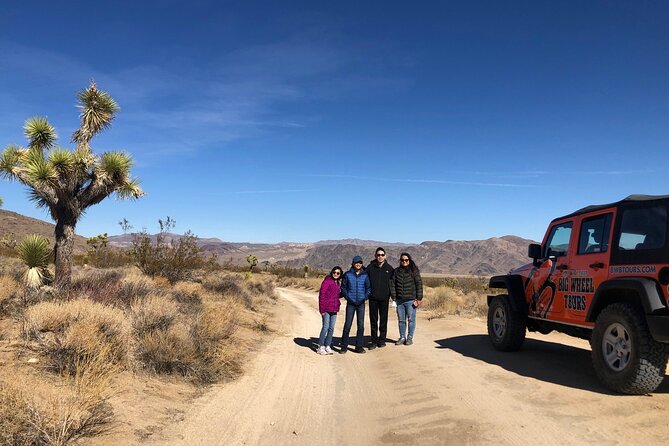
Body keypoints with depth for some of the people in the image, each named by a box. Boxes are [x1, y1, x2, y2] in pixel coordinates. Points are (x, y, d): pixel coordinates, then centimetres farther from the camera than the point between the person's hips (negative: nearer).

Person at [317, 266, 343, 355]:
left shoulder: (337, 283, 14)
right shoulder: (327, 281, -9)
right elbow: (321, 295, -11)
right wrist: (322, 309, -13)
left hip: (334, 309, 7)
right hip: (326, 309, -7)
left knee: (331, 328, 8)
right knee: (325, 327, -6)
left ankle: (327, 346, 17)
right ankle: (321, 347, 4)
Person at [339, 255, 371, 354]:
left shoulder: (365, 275, 5)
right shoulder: (347, 274, 1)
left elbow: (368, 288, 10)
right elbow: (343, 287, 6)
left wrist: (365, 297, -5)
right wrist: (347, 297, -6)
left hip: (361, 303, 2)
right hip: (350, 303, -1)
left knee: (361, 325, 4)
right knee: (347, 325, -2)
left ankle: (359, 346, 13)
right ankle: (344, 346, 8)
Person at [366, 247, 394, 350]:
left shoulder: (389, 268, 4)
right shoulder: (370, 267, 1)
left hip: (384, 298, 0)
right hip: (373, 298, 0)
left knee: (383, 320, 6)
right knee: (373, 320, 5)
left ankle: (382, 340, 17)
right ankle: (374, 341, 13)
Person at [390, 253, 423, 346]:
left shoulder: (414, 271, -2)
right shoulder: (396, 271, 8)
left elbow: (419, 285, -5)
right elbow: (392, 284, 8)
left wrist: (419, 298, -9)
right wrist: (394, 296, -2)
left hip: (410, 300, -3)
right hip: (399, 300, 4)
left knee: (411, 319, 3)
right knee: (401, 320, 10)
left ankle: (410, 338, 14)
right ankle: (402, 337, 20)